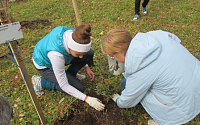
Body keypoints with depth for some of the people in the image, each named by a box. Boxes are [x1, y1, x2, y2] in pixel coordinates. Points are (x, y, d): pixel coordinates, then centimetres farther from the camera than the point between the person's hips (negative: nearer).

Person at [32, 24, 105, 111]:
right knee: (79, 88, -10)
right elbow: (63, 85, -30)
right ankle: (41, 82, 0)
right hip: (45, 66, -5)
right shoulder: (56, 54, -43)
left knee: (89, 54, -12)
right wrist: (86, 99, -28)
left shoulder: (74, 35, -26)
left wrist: (86, 67, -3)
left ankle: (70, 74, 10)